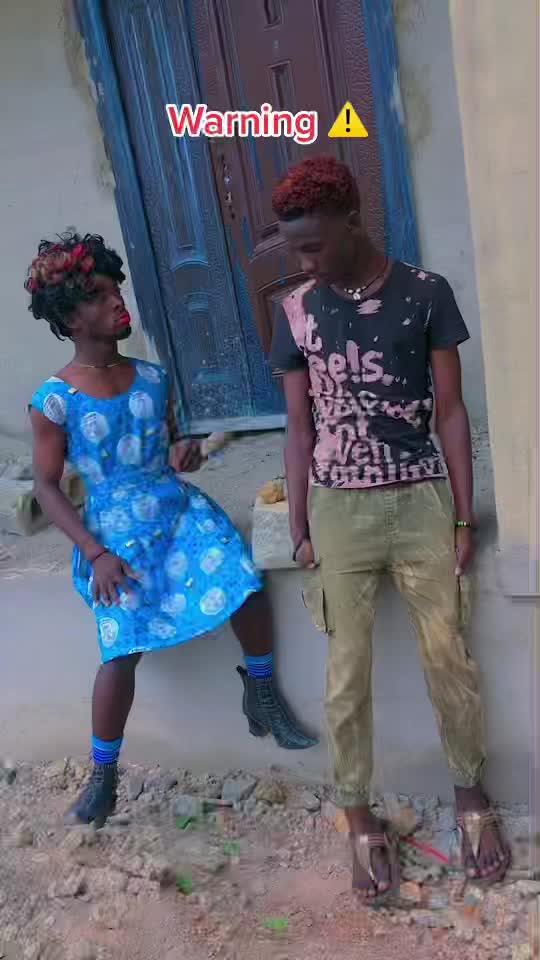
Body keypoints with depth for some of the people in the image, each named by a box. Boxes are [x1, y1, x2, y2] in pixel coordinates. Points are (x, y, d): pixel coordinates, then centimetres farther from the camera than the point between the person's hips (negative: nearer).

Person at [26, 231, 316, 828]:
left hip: (181, 511, 4)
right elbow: (47, 487, -6)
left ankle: (262, 693, 15)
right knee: (123, 652, -9)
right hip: (117, 534, -3)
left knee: (246, 588, -15)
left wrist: (184, 454, -8)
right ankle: (103, 776, 16)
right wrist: (95, 554, -14)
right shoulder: (54, 401, -10)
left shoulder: (152, 377, 3)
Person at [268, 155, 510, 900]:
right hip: (340, 510, 1)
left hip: (422, 502, -1)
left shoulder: (426, 293, -3)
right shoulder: (296, 312, 1)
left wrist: (464, 517, -2)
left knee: (449, 657, 9)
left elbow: (451, 410, 0)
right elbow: (300, 428, 4)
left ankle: (471, 793, 33)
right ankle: (360, 814, 27)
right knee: (348, 672, 8)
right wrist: (300, 530, 3)